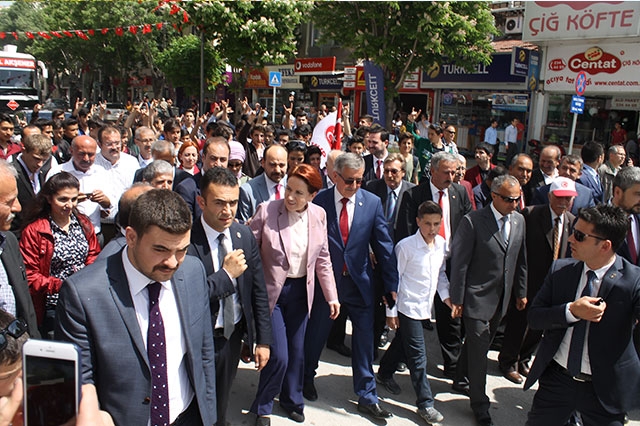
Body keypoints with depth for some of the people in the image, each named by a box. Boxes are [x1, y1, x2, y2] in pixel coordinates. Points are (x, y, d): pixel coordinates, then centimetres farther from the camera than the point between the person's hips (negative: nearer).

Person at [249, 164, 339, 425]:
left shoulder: (318, 215, -2)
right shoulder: (266, 211, -14)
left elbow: (322, 259, 5)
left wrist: (332, 296, 4)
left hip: (300, 290, 4)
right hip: (271, 290, -4)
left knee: (297, 351, 14)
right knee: (278, 355, -6)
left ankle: (292, 399, 41)